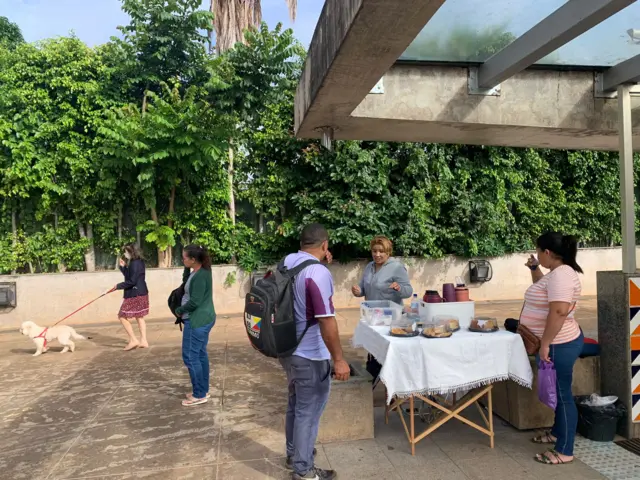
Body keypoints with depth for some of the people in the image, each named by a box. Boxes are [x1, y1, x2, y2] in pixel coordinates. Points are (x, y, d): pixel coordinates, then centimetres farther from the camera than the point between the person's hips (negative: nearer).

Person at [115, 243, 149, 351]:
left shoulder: (134, 264, -19)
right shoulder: (139, 262, 12)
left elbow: (131, 281, -22)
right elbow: (129, 276, 18)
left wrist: (119, 286, -11)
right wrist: (123, 266, 7)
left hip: (135, 295, -10)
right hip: (141, 293, 10)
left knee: (123, 317, -1)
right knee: (139, 317, 15)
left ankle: (133, 340, 1)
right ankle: (143, 341, 17)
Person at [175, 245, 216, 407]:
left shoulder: (200, 276, -22)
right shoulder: (201, 271, 8)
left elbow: (194, 302, -23)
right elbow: (185, 283, 16)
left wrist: (179, 310, -7)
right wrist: (187, 269, 2)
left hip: (197, 321, -10)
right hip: (203, 319, 10)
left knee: (190, 356, -2)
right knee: (200, 354, 16)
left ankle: (199, 395, 6)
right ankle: (203, 391, 24)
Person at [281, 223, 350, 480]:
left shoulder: (287, 262, 2)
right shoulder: (318, 273, -24)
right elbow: (326, 321, -26)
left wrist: (321, 261, 12)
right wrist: (339, 359, -20)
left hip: (289, 350, 9)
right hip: (310, 355, -9)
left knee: (296, 404, 24)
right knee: (308, 411, 7)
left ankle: (294, 454, 40)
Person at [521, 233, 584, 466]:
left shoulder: (561, 274, -23)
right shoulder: (557, 273, 10)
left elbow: (559, 311, -31)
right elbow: (543, 289, 31)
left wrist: (545, 344, -27)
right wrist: (534, 269, 16)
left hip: (558, 345, -11)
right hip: (557, 344, 11)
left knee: (562, 394, 0)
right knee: (557, 392, 22)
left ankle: (564, 452, 11)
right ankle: (558, 433, 38)